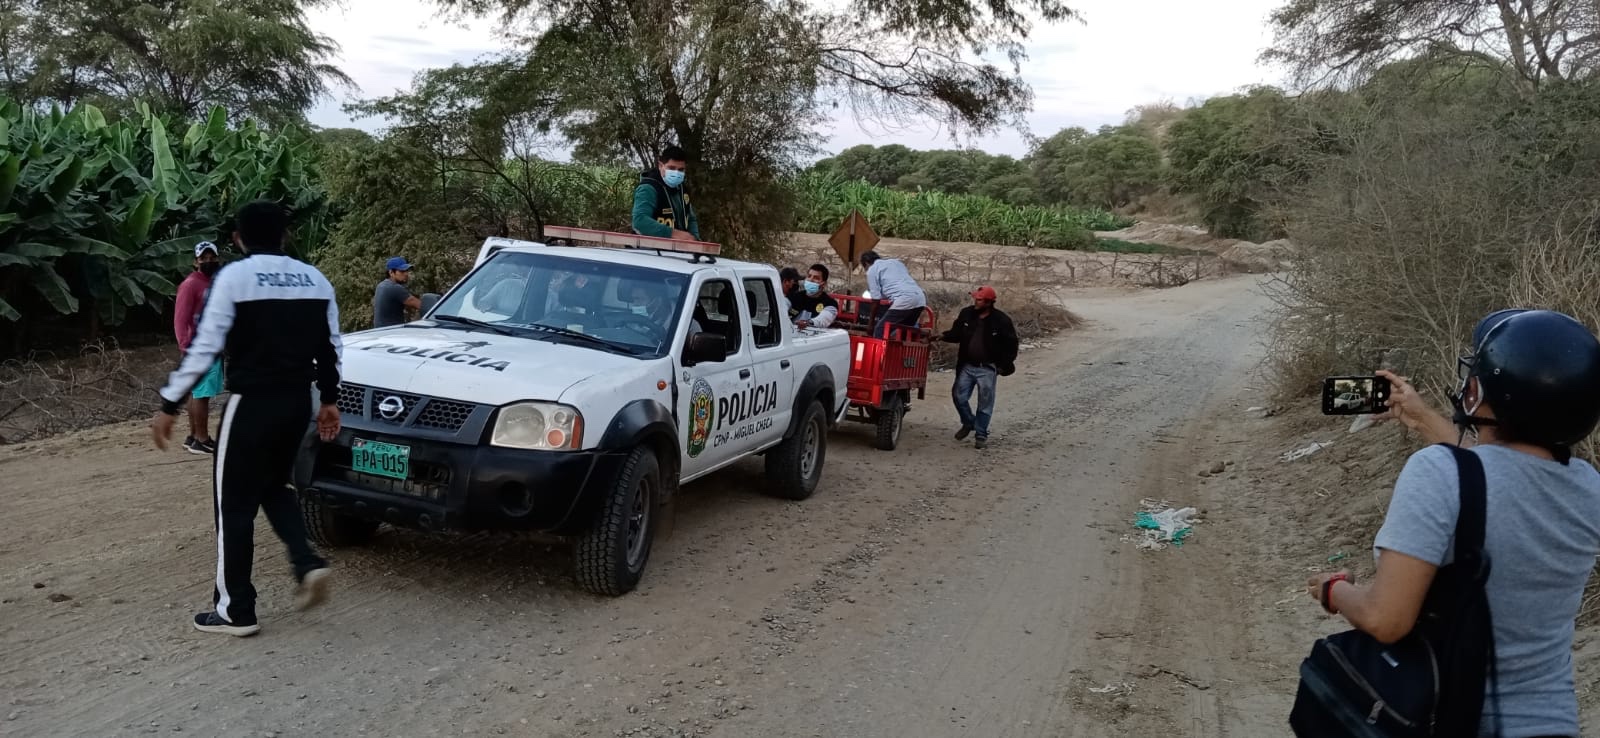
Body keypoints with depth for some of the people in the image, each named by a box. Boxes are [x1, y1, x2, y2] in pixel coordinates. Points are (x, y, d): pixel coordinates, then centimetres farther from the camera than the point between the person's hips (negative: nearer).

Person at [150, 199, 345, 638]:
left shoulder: (234, 276, -10)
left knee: (235, 504, 5)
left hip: (252, 403, -6)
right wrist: (329, 399, 20)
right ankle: (308, 565, 5)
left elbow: (204, 347, -14)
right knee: (274, 487, 24)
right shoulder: (315, 278, 7)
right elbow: (330, 346, 11)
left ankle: (235, 611, 10)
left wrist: (169, 404, -8)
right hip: (297, 402, 6)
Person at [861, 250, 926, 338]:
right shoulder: (896, 261, 31)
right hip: (920, 298, 8)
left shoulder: (872, 270, 10)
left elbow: (876, 298, 5)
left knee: (881, 330, -2)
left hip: (904, 300, -8)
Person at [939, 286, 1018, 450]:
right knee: (958, 395, 4)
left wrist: (1005, 365, -6)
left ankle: (981, 435, 13)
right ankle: (968, 423, 29)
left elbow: (1011, 344, -3)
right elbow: (956, 334, 10)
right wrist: (943, 336, -9)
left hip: (987, 369, -4)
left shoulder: (1001, 320, -12)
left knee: (985, 403, 2)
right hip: (967, 366, 4)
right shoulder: (966, 314, -1)